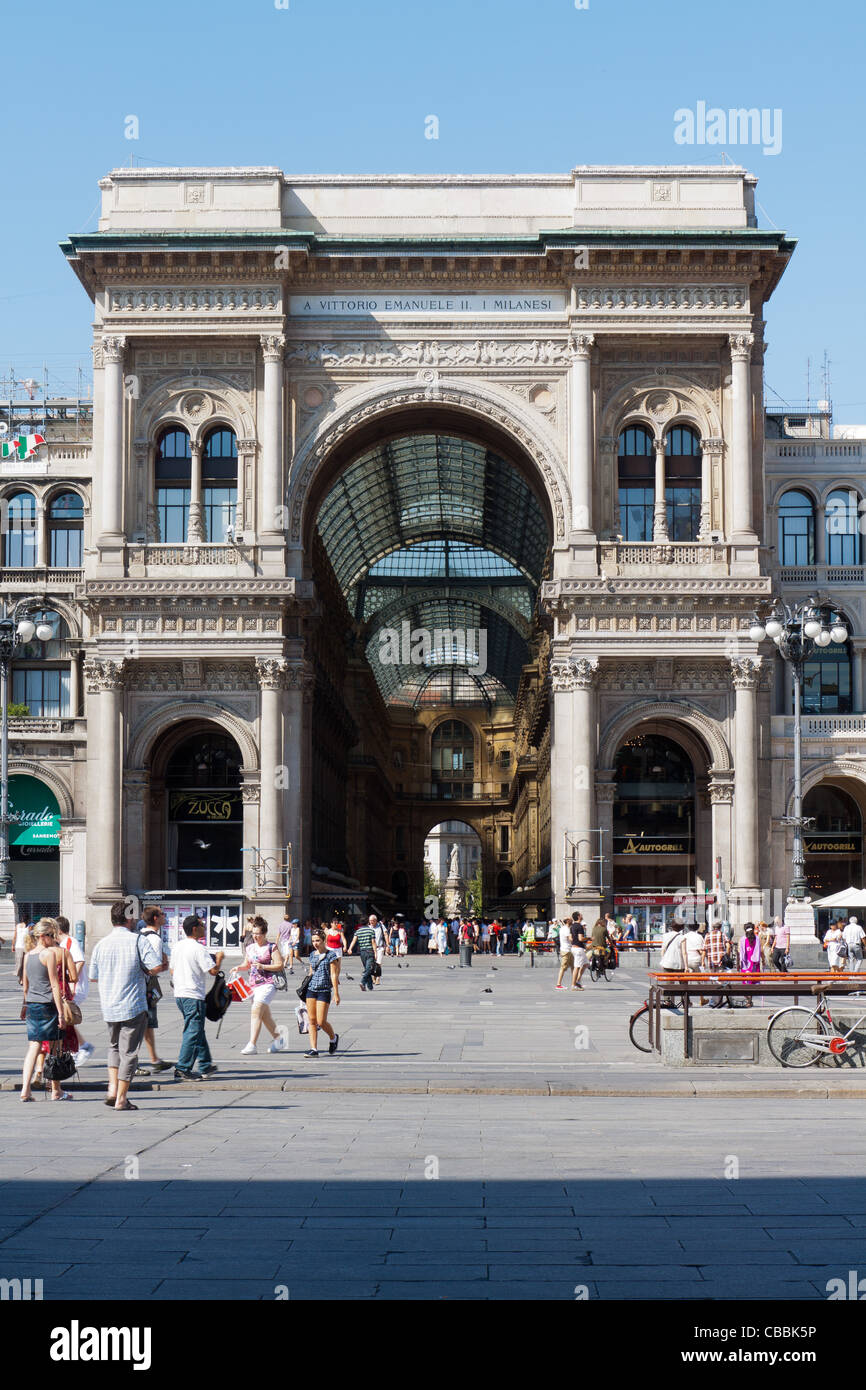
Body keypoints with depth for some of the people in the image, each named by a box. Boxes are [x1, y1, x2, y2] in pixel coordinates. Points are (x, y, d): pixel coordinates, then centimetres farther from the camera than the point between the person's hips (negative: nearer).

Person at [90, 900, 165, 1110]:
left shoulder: (101, 944, 4)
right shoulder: (138, 940, -9)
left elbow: (93, 976, 11)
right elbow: (156, 967, -17)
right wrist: (153, 968, 5)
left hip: (108, 1007, 4)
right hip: (133, 1006, -4)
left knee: (114, 1046, 24)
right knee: (129, 1051, 3)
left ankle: (112, 1088, 10)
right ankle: (121, 1098, 4)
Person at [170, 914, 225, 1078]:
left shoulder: (177, 946, 9)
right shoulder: (198, 948, -16)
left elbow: (172, 971, 16)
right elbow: (213, 970, -16)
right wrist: (219, 958, 1)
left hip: (179, 994, 9)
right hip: (193, 996, -9)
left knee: (198, 1031, 18)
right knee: (192, 1033, -4)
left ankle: (205, 1066, 25)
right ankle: (182, 1070, -7)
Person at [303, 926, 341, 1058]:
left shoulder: (331, 955, -4)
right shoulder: (312, 955, 13)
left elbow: (334, 975, -6)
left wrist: (336, 993, -9)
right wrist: (304, 987, 21)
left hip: (324, 990, -5)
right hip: (311, 989, 5)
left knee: (321, 1021, -8)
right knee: (312, 1020, 0)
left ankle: (333, 1037, 20)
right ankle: (313, 1049, 2)